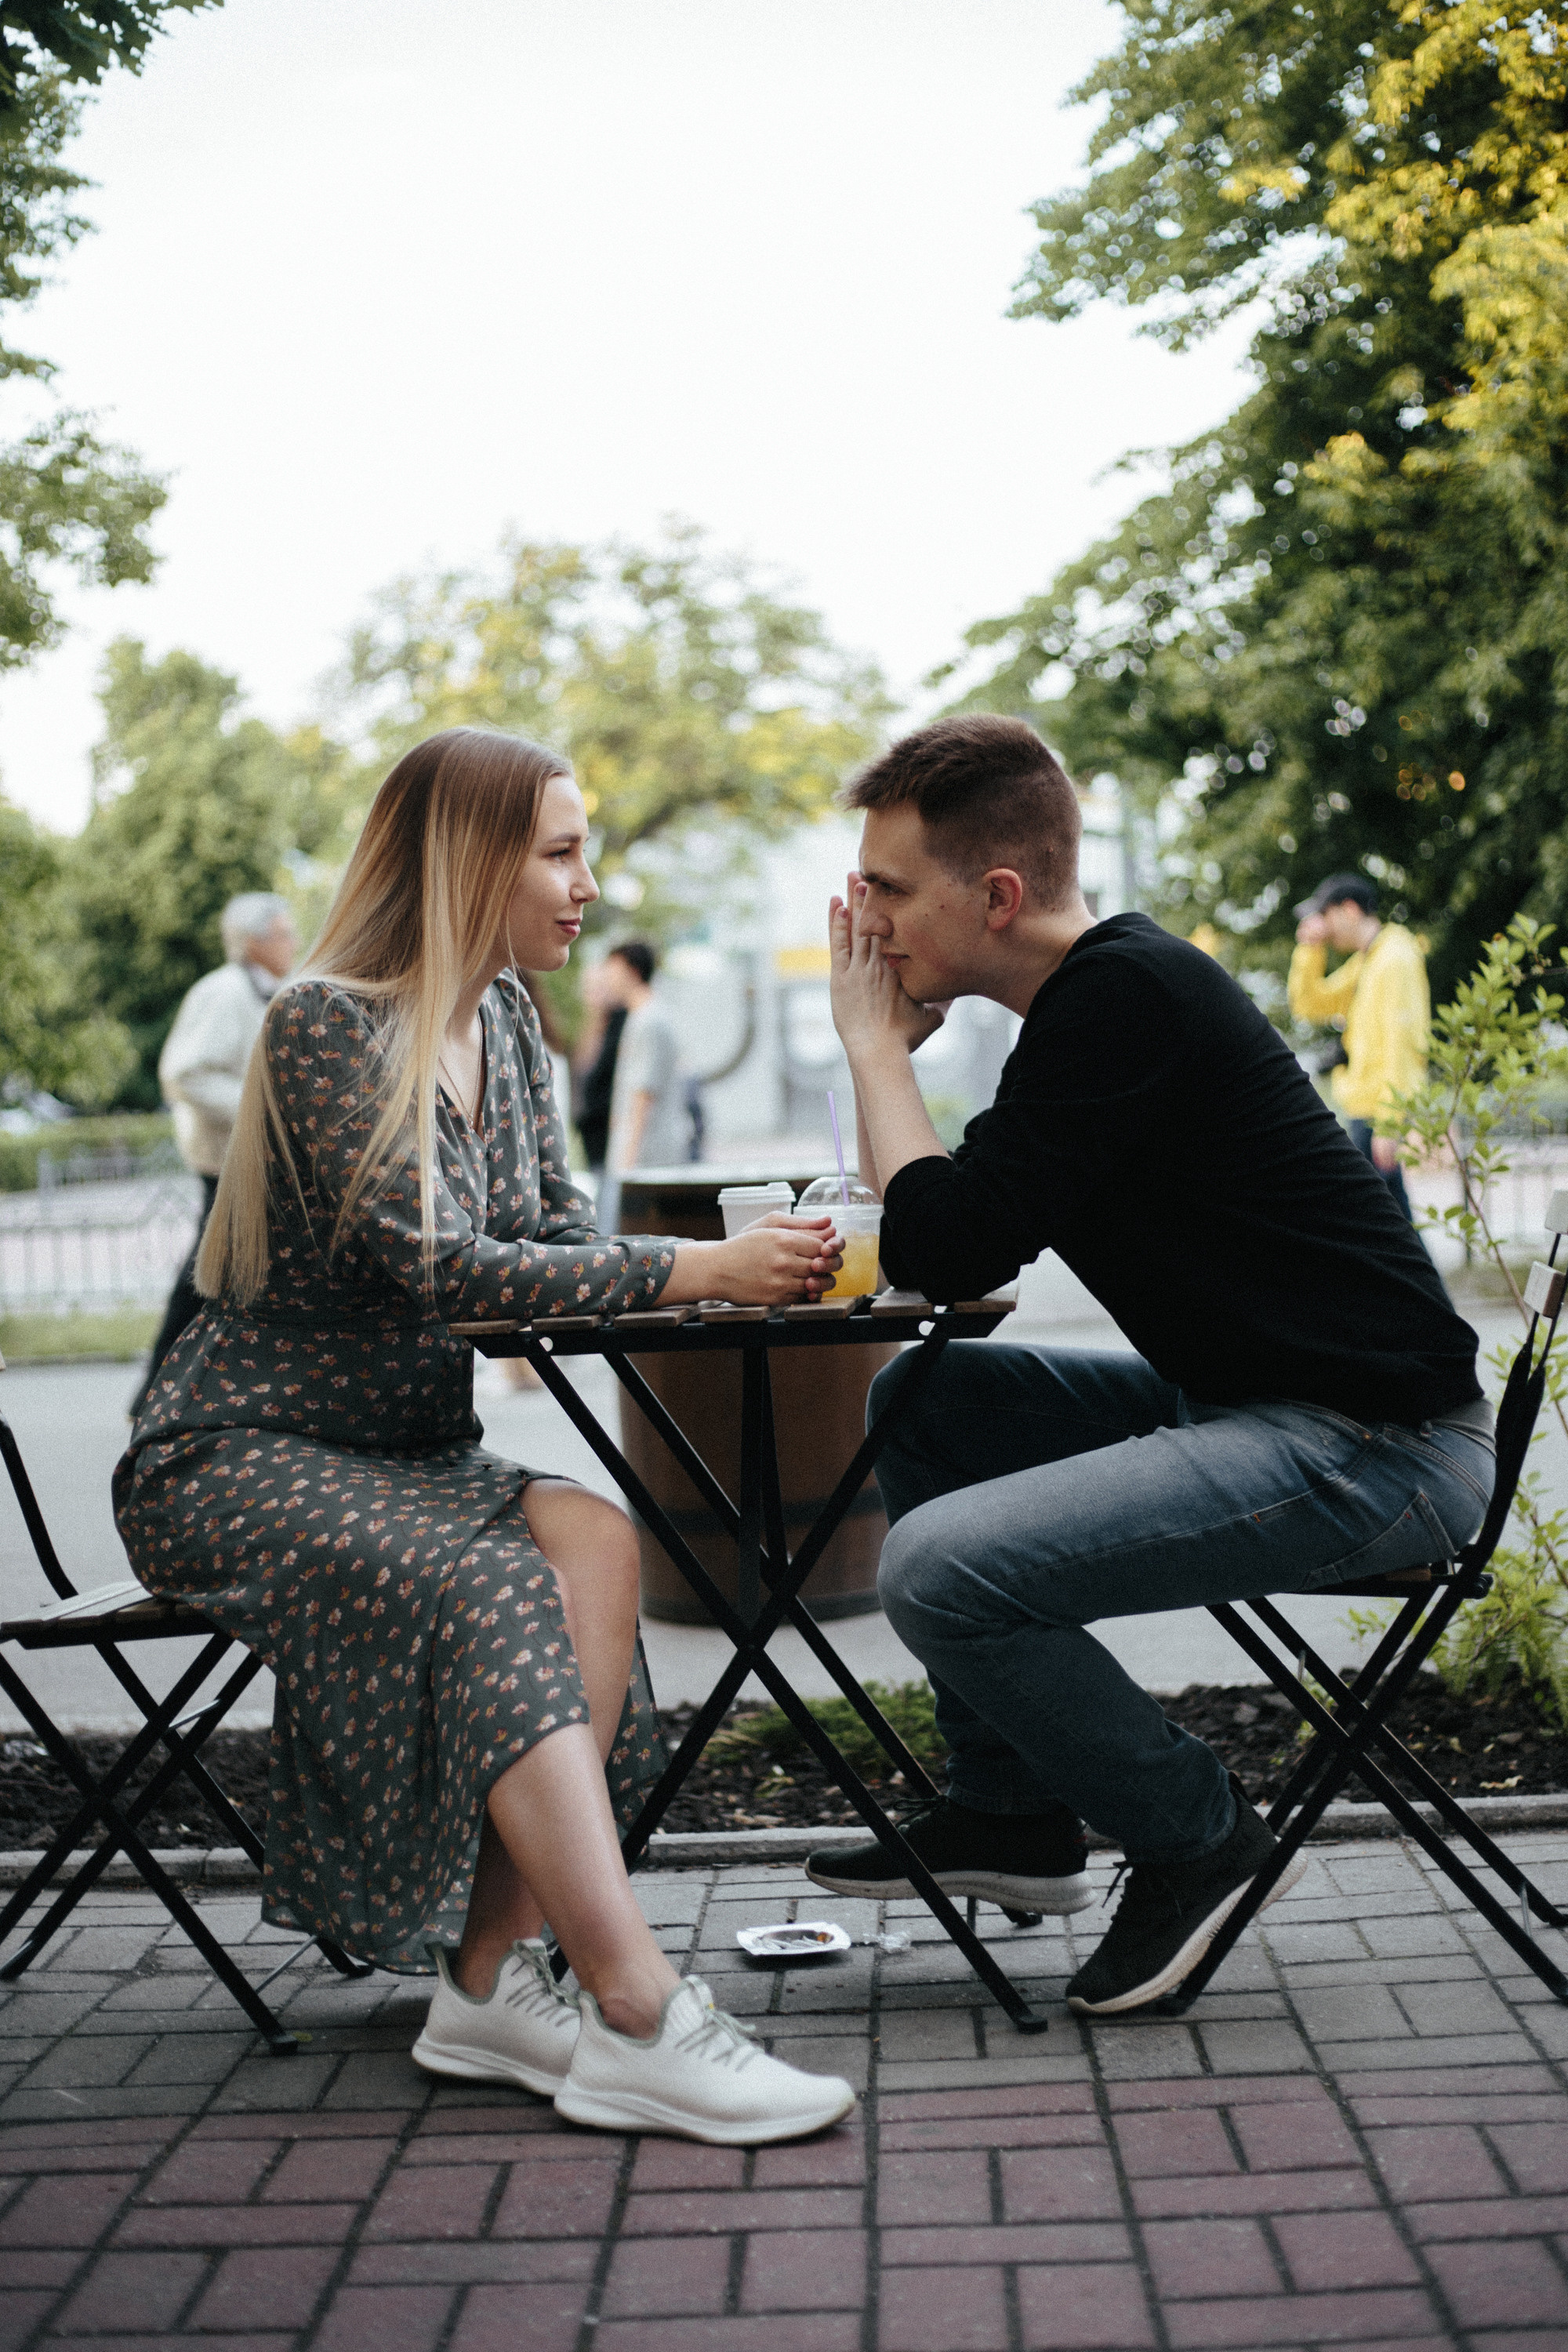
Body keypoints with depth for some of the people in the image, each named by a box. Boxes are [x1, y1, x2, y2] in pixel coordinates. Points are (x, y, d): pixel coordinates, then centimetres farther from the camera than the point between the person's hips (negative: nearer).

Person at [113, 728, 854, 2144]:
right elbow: (433, 1270, -25)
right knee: (491, 1587, -32)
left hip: (408, 1464, 7)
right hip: (240, 1465, -7)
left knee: (593, 1540, -22)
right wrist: (690, 1272, -28)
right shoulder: (328, 1024, -15)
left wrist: (747, 1265, -12)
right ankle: (636, 2021, -37)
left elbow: (555, 1233, 7)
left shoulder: (501, 1017, 10)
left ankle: (491, 1983, -25)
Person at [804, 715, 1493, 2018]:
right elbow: (958, 1252, 16)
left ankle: (1196, 1833, 2)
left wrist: (876, 1041, -7)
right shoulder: (1106, 989, 13)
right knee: (920, 1403, 16)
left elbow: (945, 1247, -20)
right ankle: (1012, 1814, 21)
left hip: (1374, 1447, -11)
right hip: (1254, 1405, 11)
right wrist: (896, 1043, 4)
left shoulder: (1126, 997, -17)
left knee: (939, 1568, -21)